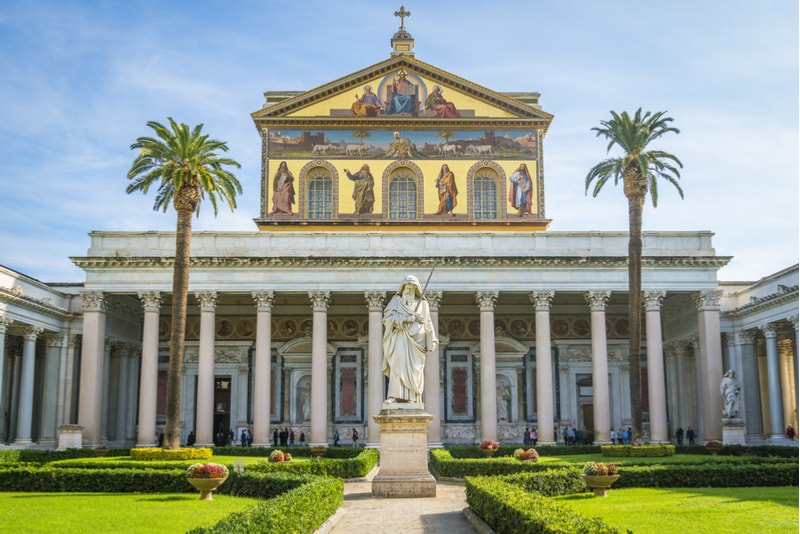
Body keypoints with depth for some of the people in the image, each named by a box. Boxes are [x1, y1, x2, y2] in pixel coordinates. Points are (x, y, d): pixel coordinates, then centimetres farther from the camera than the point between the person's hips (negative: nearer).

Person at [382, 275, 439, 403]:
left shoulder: (422, 303, 15)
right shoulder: (396, 300, 11)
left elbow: (427, 324, 14)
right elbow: (388, 316, -3)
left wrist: (431, 341, 6)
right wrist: (406, 319, -13)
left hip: (415, 339, 2)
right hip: (400, 339, -1)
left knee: (413, 368, -5)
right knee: (397, 365, -15)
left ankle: (410, 397, -8)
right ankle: (394, 396, -21)